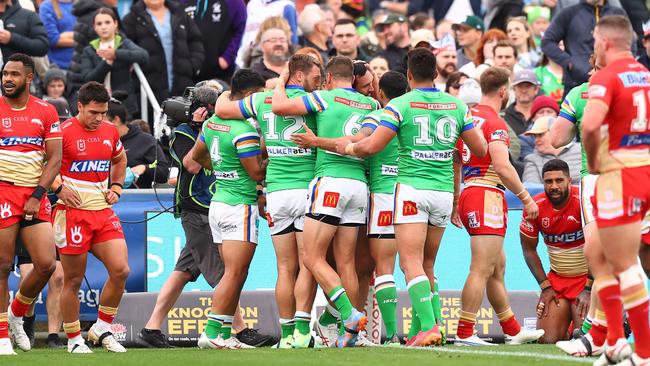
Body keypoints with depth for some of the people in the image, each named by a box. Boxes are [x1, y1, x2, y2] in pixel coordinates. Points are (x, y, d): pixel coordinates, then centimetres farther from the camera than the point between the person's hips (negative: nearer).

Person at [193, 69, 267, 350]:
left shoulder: (212, 123, 10)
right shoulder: (244, 130, -17)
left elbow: (197, 155, 26)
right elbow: (256, 173, -15)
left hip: (218, 202, 9)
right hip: (239, 205, -9)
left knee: (236, 273, 11)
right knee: (234, 274, -8)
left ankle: (225, 332, 8)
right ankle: (212, 332, -12)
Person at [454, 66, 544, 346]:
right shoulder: (494, 122, -11)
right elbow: (503, 167, -20)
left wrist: (453, 204, 23)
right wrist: (526, 199, -12)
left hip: (468, 194, 10)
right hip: (487, 196, -10)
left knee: (498, 267, 17)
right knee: (482, 269, -9)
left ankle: (513, 331, 24)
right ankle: (464, 334, -13)